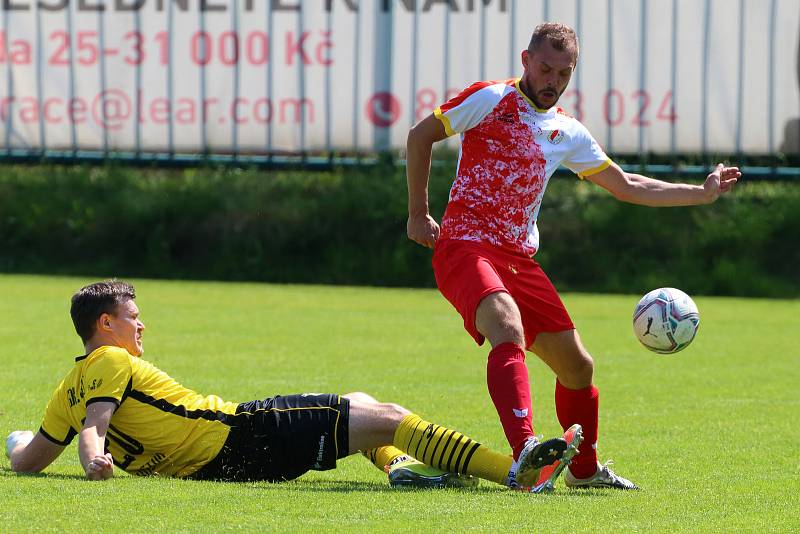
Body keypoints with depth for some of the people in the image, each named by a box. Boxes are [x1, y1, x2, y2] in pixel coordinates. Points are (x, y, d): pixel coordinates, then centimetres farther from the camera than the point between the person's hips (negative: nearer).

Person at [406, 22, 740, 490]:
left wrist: (703, 193, 20)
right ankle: (524, 454, -49)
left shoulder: (567, 132, 15)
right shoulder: (490, 100, -2)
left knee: (577, 364, 8)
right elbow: (421, 135, 5)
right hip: (465, 245, -7)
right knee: (509, 330, -34)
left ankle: (584, 469, 31)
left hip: (520, 258, 7)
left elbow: (627, 186, 23)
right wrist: (418, 214, 4)